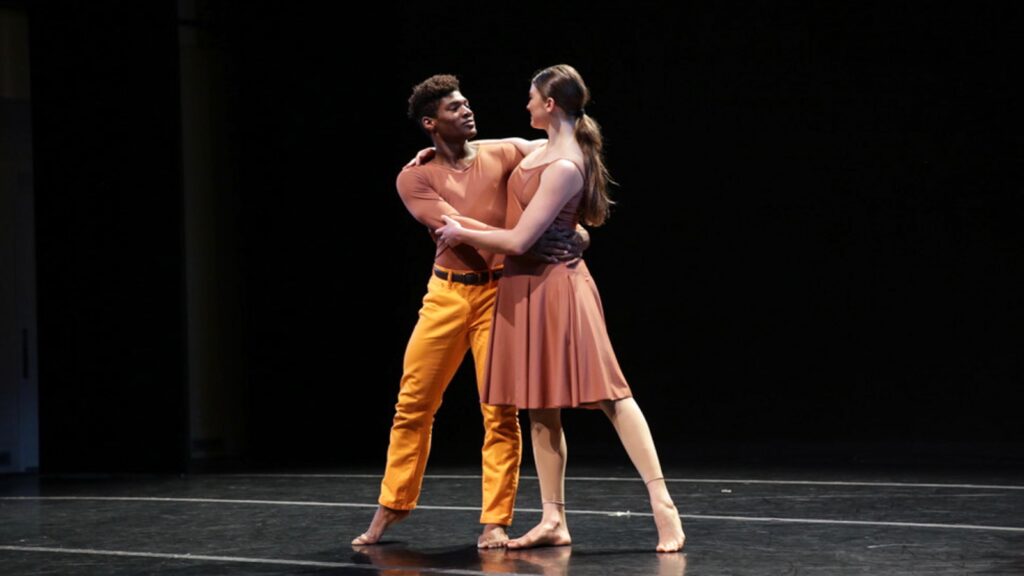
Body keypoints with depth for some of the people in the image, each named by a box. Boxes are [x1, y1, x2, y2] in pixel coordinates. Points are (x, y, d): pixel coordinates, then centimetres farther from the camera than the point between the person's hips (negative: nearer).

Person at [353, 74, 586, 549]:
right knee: (413, 405, 7)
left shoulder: (502, 154, 1)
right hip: (445, 294, 1)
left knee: (500, 411, -4)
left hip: (498, 294, -1)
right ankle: (392, 505, 23)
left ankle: (494, 522, 4)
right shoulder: (414, 179, -2)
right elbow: (455, 228, -15)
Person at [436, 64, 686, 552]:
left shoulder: (565, 167, -20)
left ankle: (662, 503, -9)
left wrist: (462, 233, -8)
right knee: (540, 406, 8)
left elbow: (519, 241, -21)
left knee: (609, 394, -9)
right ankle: (553, 521, 12)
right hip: (528, 288, 9)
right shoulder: (547, 149, 9)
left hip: (552, 287, -9)